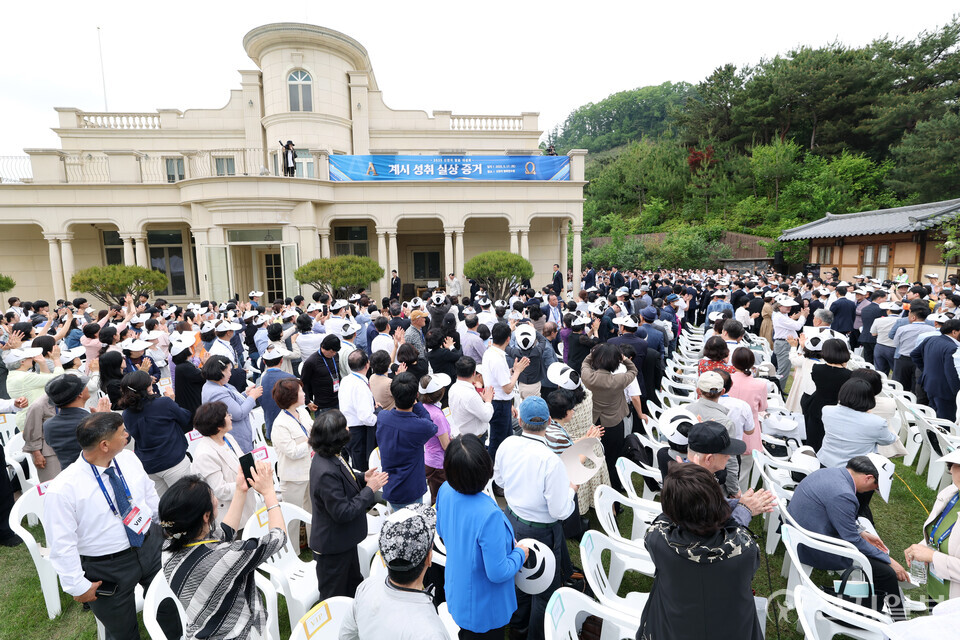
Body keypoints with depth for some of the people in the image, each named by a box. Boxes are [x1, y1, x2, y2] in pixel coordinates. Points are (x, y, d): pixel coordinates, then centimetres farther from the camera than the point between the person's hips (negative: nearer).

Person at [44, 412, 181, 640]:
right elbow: (62, 545, -15)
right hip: (107, 569, -4)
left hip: (152, 545, 5)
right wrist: (78, 585, -11)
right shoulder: (62, 490, -23)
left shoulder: (129, 458, -9)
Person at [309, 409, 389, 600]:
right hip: (332, 546, -10)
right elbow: (343, 512, -30)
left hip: (344, 540, 10)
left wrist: (363, 478, -4)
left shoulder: (330, 457, -7)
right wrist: (370, 489, -23)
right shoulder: (326, 472, -36)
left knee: (354, 585, 30)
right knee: (334, 594, 16)